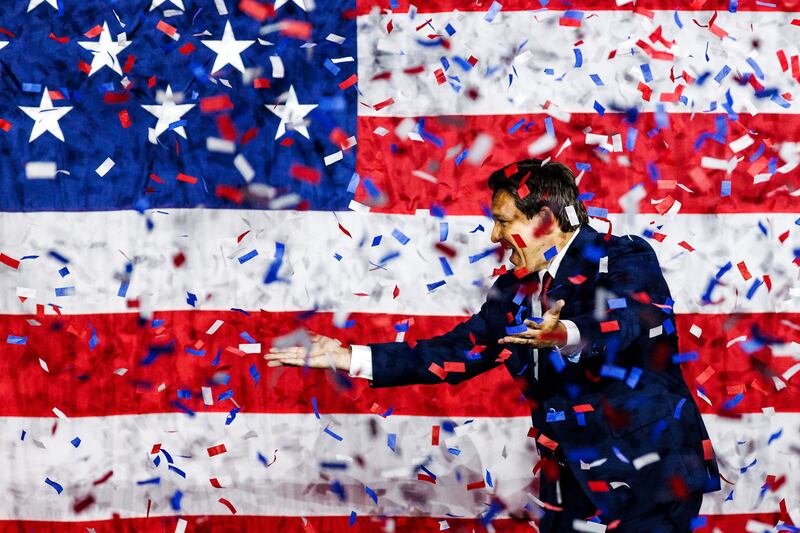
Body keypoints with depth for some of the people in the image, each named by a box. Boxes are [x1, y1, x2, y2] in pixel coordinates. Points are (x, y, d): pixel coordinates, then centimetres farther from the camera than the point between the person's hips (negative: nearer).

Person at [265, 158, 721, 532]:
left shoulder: (624, 259, -10)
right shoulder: (516, 291, 9)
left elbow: (634, 322, -29)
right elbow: (456, 352, 11)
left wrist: (566, 336, -50)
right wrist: (349, 358, 7)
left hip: (651, 478, -6)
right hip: (575, 485, 6)